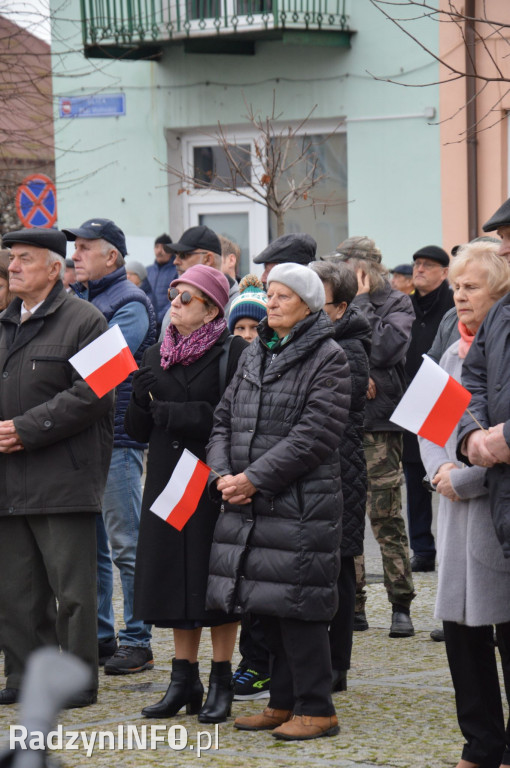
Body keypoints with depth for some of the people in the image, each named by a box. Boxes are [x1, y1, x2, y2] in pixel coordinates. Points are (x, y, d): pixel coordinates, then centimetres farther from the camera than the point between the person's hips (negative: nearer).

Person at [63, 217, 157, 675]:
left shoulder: (130, 303, -7)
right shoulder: (79, 298, 17)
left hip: (116, 436, -8)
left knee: (126, 546, -4)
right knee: (90, 545, 12)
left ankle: (137, 642, 1)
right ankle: (99, 635, 19)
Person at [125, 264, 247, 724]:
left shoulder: (233, 353, -7)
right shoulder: (156, 357, 13)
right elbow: (138, 428, 13)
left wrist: (172, 414, -14)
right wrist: (142, 400, -8)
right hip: (169, 479, 6)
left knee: (217, 580, -2)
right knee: (175, 575, 7)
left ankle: (221, 682, 6)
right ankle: (184, 680, 15)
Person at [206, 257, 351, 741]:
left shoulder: (327, 358, -7)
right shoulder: (254, 354, 16)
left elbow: (314, 435, -15)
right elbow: (224, 418, 15)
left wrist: (254, 478, -16)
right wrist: (224, 473, -3)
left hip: (302, 500, -7)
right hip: (248, 503, 7)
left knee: (296, 605, -8)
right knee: (267, 607, 11)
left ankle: (317, 709, -1)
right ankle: (284, 702, 21)